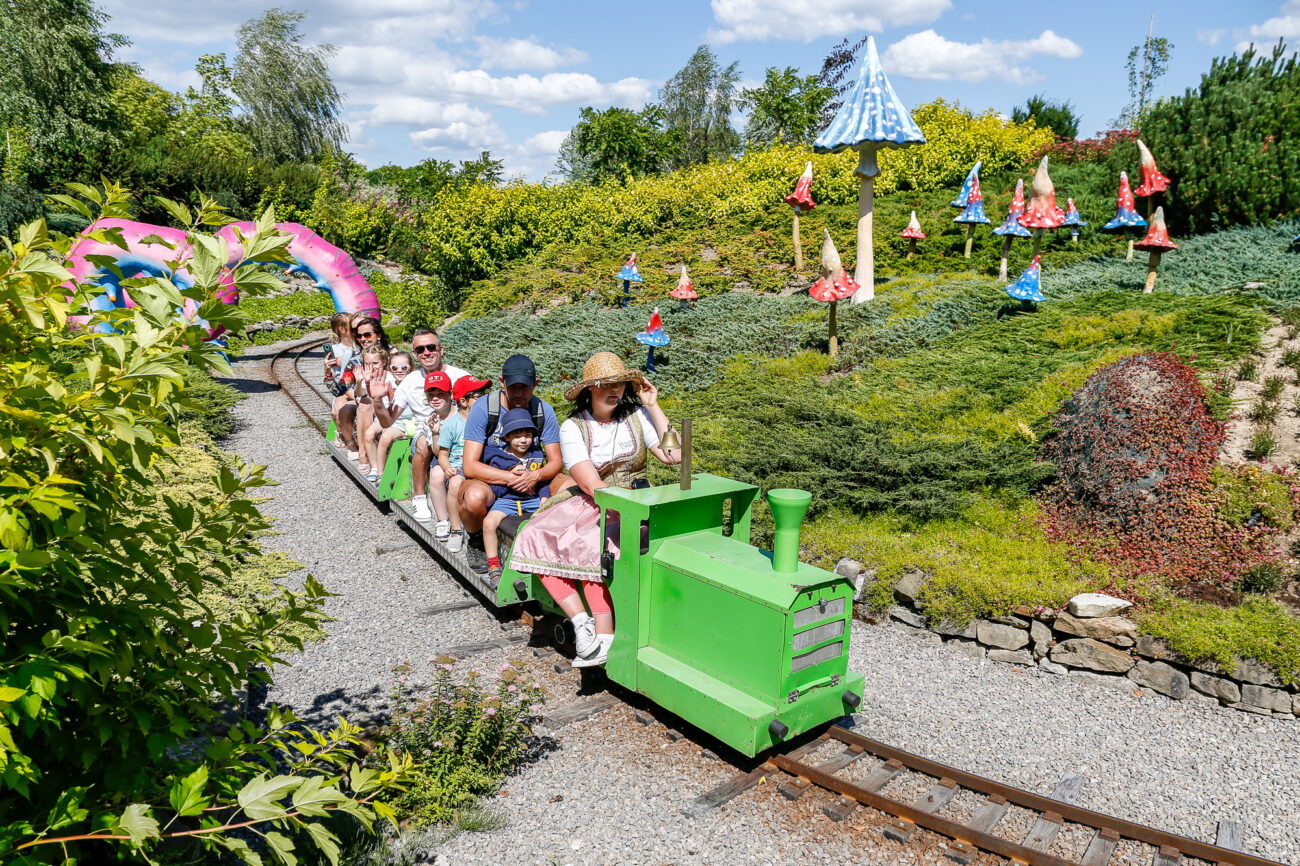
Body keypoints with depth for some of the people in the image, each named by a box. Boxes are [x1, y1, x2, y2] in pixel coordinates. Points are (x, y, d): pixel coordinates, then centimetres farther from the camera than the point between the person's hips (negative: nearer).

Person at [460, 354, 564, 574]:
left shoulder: (543, 410, -5)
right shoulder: (483, 409, -15)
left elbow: (556, 461, -3)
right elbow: (470, 466, -19)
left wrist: (536, 476, -26)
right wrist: (511, 478, -28)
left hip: (530, 480, 3)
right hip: (488, 480, -3)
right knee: (475, 498, -39)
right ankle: (476, 543, -3)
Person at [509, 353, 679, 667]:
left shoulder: (637, 415, 2)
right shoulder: (572, 428, -1)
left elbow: (674, 456, -12)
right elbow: (592, 485, -10)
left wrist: (653, 406, -9)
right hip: (588, 502, 2)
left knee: (589, 545, -31)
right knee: (536, 538, -23)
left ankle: (604, 636, -26)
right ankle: (581, 620, -21)